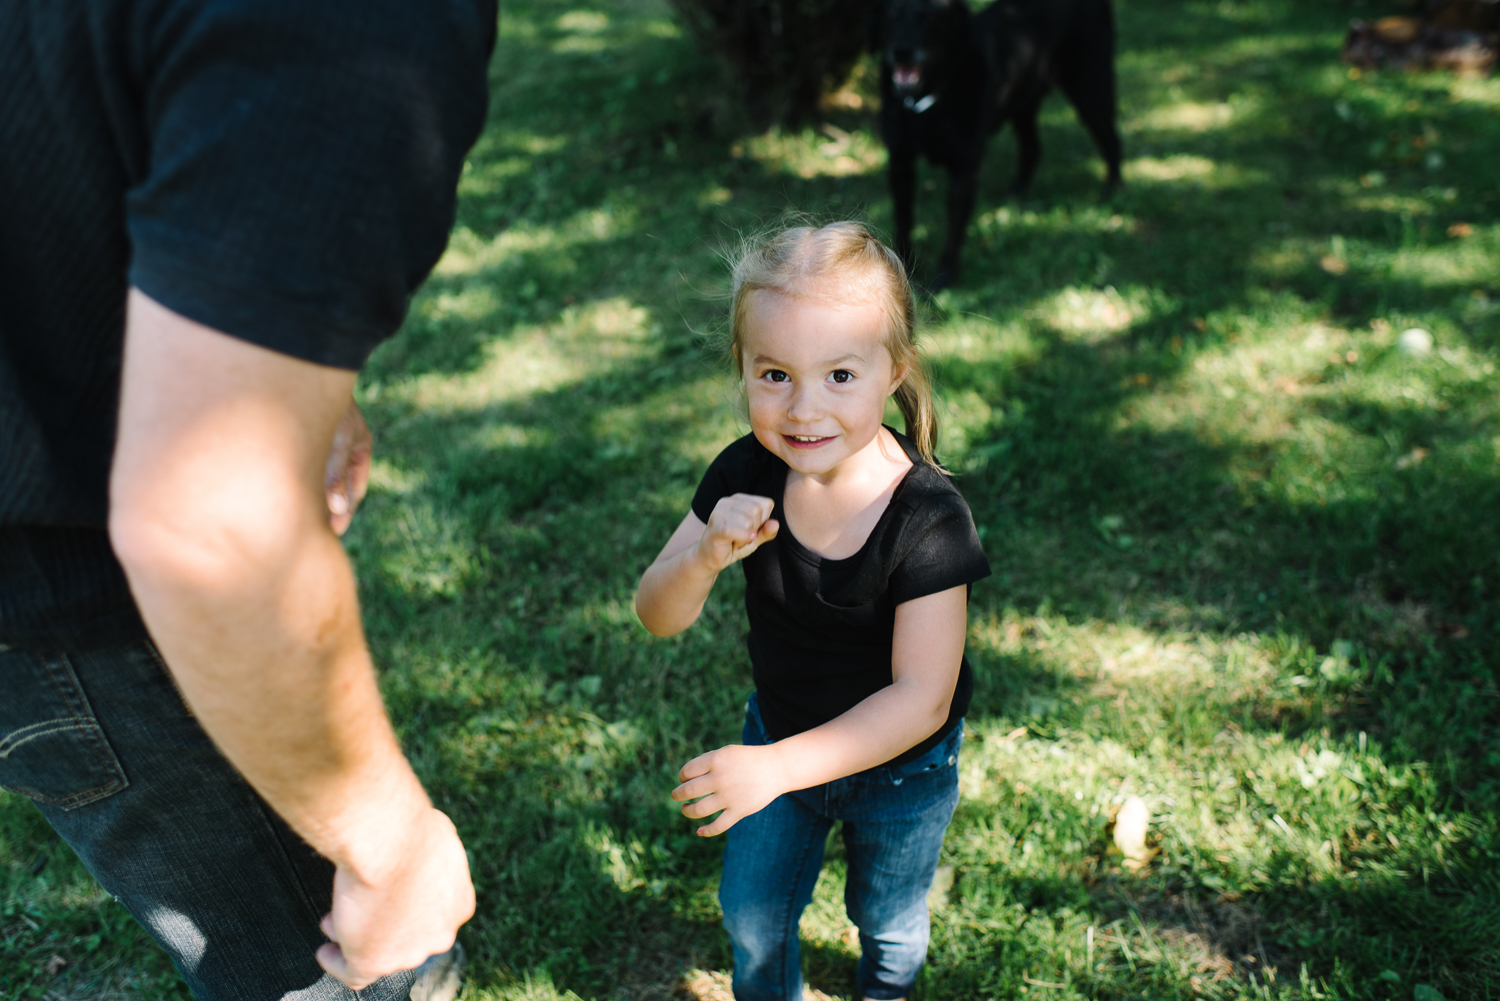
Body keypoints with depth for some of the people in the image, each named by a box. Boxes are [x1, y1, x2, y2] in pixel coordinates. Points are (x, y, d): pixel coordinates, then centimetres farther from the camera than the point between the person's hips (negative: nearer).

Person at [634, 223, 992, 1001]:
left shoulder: (927, 517, -33)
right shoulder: (747, 477, -21)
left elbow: (921, 698, -31)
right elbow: (659, 618, -16)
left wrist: (777, 766, -39)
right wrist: (706, 556, -39)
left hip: (900, 768, -2)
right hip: (779, 733, 3)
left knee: (887, 917, 26)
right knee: (752, 915, 22)